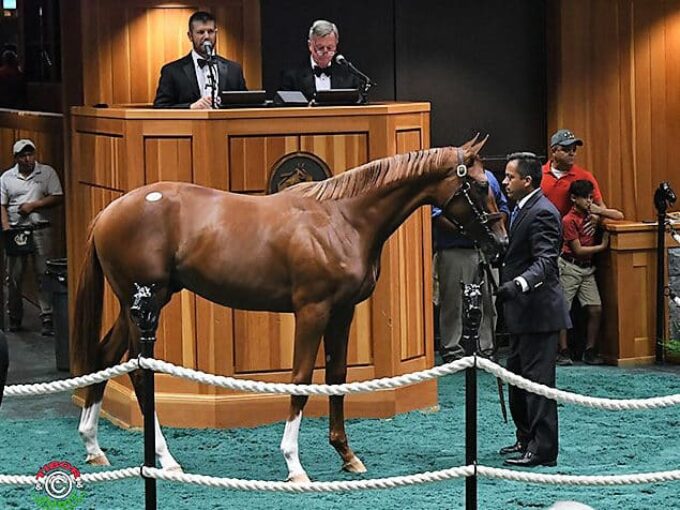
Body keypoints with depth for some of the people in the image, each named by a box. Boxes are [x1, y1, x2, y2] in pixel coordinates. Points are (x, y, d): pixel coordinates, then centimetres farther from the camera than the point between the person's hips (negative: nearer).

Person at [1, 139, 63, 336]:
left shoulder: (47, 172, 4)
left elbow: (57, 198, -1)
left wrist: (33, 205, -10)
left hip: (40, 229, -2)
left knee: (44, 275, -6)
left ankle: (47, 318, -6)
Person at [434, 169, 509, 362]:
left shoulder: (488, 177, 16)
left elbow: (503, 208, 20)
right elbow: (436, 215, -12)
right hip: (454, 252, -5)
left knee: (488, 302, 8)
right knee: (454, 303, -2)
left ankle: (486, 349, 15)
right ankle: (452, 352, 4)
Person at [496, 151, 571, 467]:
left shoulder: (542, 213, -18)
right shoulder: (522, 210, 14)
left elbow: (545, 261, -29)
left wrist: (519, 284, -43)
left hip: (538, 311, -11)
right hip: (523, 312, 11)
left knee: (537, 380, -6)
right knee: (517, 377, 20)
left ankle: (543, 450, -1)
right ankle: (526, 439, 31)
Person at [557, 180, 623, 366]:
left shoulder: (590, 213, 6)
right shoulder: (569, 220, -12)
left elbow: (619, 216, 10)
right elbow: (578, 250, -14)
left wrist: (600, 211, -6)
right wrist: (602, 247, -6)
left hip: (587, 268, 6)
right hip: (569, 267, -6)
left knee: (596, 309, -2)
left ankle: (590, 351, 4)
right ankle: (563, 352, 1)